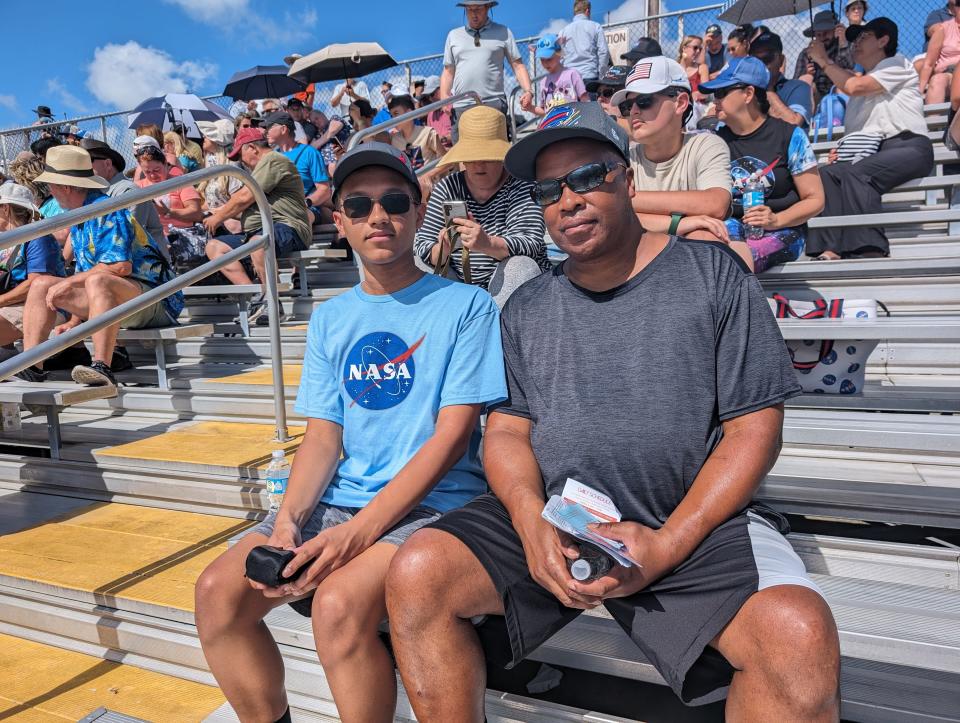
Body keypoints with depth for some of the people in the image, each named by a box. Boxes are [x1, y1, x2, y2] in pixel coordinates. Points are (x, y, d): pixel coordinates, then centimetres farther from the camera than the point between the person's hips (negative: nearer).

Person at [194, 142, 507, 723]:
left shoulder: (466, 306, -3)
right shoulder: (331, 319, 12)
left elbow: (452, 435, -11)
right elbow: (323, 438, 8)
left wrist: (359, 531, -19)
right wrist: (289, 518, -12)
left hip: (430, 503, -5)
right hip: (338, 500, 5)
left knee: (338, 603, -29)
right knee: (218, 591, -12)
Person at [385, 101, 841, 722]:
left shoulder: (713, 274, 2)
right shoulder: (527, 308, 13)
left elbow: (754, 427, -2)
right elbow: (507, 429, 9)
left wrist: (667, 545, -14)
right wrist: (530, 517, -14)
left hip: (694, 523, -2)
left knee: (800, 635, -29)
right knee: (416, 573, -18)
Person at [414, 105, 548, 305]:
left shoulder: (519, 185, -7)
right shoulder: (447, 187, 2)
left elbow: (531, 243, -21)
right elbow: (424, 248, -2)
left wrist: (488, 244, -42)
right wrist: (442, 249, -27)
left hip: (509, 287, -2)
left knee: (521, 266, -31)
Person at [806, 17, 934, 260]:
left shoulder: (896, 64, 8)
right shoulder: (860, 80, 29)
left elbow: (854, 87, -10)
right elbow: (856, 131, 27)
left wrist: (823, 60, 2)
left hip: (908, 147, -6)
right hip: (872, 152, 6)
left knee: (855, 173, -34)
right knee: (828, 173, -22)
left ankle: (869, 249, -40)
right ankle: (830, 248, -37)